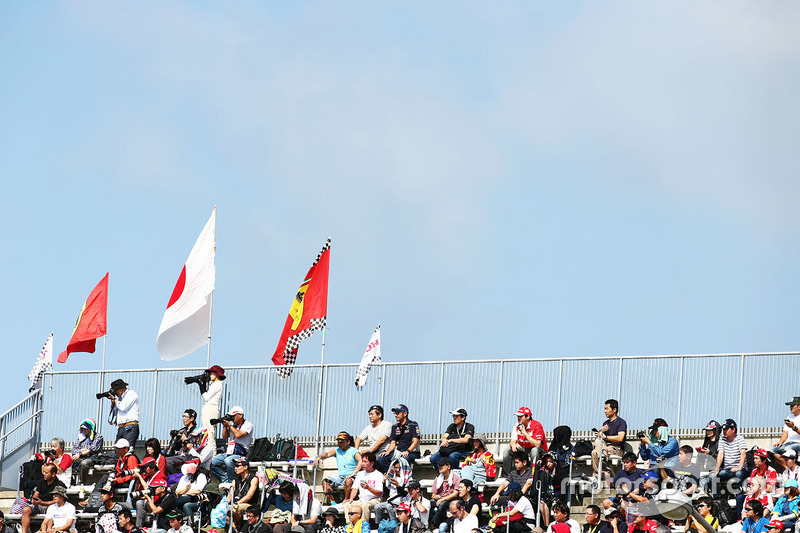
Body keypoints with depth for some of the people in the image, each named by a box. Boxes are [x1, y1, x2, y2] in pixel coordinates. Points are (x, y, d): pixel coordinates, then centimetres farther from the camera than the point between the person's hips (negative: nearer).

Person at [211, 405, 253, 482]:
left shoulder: (248, 424, -4)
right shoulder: (233, 424, 18)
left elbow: (238, 434, -18)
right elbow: (225, 437, 20)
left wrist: (229, 424, -9)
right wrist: (225, 426, 6)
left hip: (241, 454, -7)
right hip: (229, 453, 7)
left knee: (228, 461, -38)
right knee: (212, 462, -11)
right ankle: (225, 479, -6)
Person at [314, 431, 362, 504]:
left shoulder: (353, 451, -4)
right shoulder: (337, 450, 14)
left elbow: (361, 461, -20)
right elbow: (328, 454, -2)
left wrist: (354, 473, -33)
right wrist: (319, 457, -25)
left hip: (352, 477, -6)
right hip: (340, 477, 6)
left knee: (348, 480, -39)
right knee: (325, 480, -13)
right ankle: (332, 502, -15)